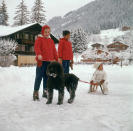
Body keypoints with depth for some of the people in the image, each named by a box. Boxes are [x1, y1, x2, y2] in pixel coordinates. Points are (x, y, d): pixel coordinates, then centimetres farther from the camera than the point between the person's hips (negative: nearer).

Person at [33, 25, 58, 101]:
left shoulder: (51, 40, 18)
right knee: (39, 77, -5)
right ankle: (36, 92, 1)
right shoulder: (39, 39, 0)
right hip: (41, 61, -5)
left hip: (49, 61, 6)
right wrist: (39, 54, -35)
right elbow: (36, 47, -16)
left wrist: (56, 59, 14)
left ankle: (45, 91, 21)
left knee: (47, 77, 11)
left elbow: (54, 51, 19)